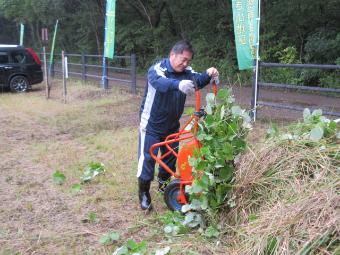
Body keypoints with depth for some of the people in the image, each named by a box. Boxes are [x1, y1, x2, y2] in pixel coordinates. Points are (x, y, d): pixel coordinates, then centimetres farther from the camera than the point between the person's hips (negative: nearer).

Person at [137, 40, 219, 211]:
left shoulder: (186, 72, -4)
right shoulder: (157, 69, -22)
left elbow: (197, 80, -23)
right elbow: (159, 82, -44)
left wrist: (208, 75, -46)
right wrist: (178, 84, -64)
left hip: (172, 125, 6)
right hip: (152, 125, -6)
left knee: (171, 157, 18)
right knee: (147, 158, -2)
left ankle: (164, 184, 41)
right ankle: (144, 194, 13)